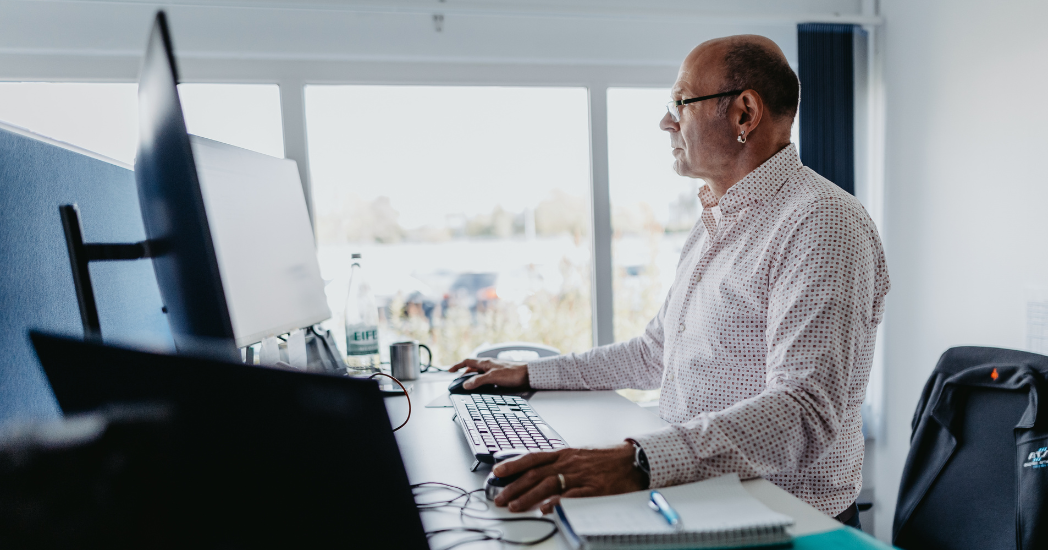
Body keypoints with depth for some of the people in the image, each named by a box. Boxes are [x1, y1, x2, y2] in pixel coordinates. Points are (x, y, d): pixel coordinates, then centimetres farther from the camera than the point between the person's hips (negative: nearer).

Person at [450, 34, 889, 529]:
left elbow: (805, 414, -28)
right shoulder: (713, 224, 15)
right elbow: (656, 354, 21)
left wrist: (638, 461, -40)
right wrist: (530, 373, 18)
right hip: (692, 501, 8)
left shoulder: (822, 225, -17)